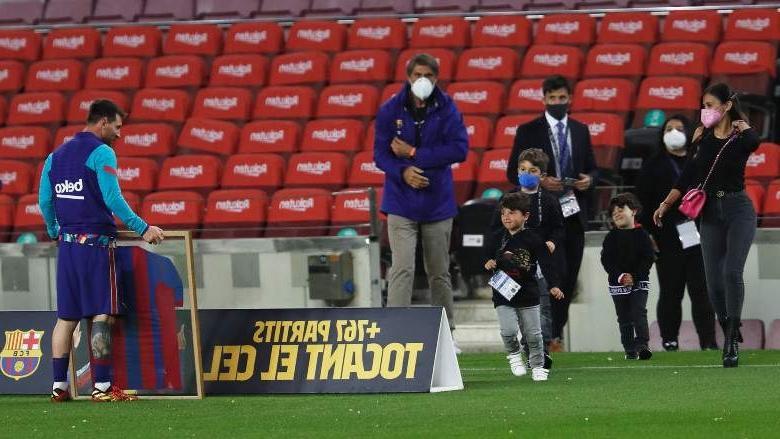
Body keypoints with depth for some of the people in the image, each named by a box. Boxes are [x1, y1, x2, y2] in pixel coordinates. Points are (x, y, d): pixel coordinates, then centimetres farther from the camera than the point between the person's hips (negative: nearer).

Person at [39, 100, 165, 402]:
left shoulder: (56, 156, 14)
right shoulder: (101, 153, -8)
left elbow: (44, 201, 16)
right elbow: (112, 199, -15)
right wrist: (143, 229, -11)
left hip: (67, 244, 7)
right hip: (95, 242, -7)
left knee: (66, 317, 9)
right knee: (102, 315, -5)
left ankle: (59, 386, 9)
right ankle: (102, 387, -8)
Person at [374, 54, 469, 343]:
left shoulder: (447, 110, -2)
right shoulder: (391, 110, -2)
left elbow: (459, 150, -11)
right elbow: (381, 153, -3)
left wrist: (414, 153, -15)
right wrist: (403, 172, -23)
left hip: (437, 202, 1)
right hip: (401, 202, -1)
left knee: (439, 272, 11)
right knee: (402, 269, -13)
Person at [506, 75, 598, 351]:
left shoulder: (581, 131, 13)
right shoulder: (529, 131, 0)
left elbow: (592, 168, 18)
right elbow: (514, 172, -1)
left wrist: (589, 179, -5)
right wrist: (540, 181, -17)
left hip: (574, 213, 5)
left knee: (569, 277, 5)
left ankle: (555, 332, 14)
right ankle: (551, 336, -9)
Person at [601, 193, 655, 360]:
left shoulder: (641, 235, 0)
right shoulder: (611, 237, 5)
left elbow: (648, 258, -4)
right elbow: (606, 260, -2)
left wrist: (634, 276, -14)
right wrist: (620, 276, -14)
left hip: (639, 282, -2)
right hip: (618, 284, 2)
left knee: (639, 312, -15)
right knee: (624, 318, 4)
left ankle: (643, 344, -20)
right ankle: (630, 350, 8)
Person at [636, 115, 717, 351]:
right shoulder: (654, 166, 5)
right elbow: (642, 202, 2)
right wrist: (648, 234, -6)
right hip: (667, 241, -1)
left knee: (701, 292, -2)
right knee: (671, 294, 3)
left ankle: (708, 341, -1)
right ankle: (669, 343, 7)